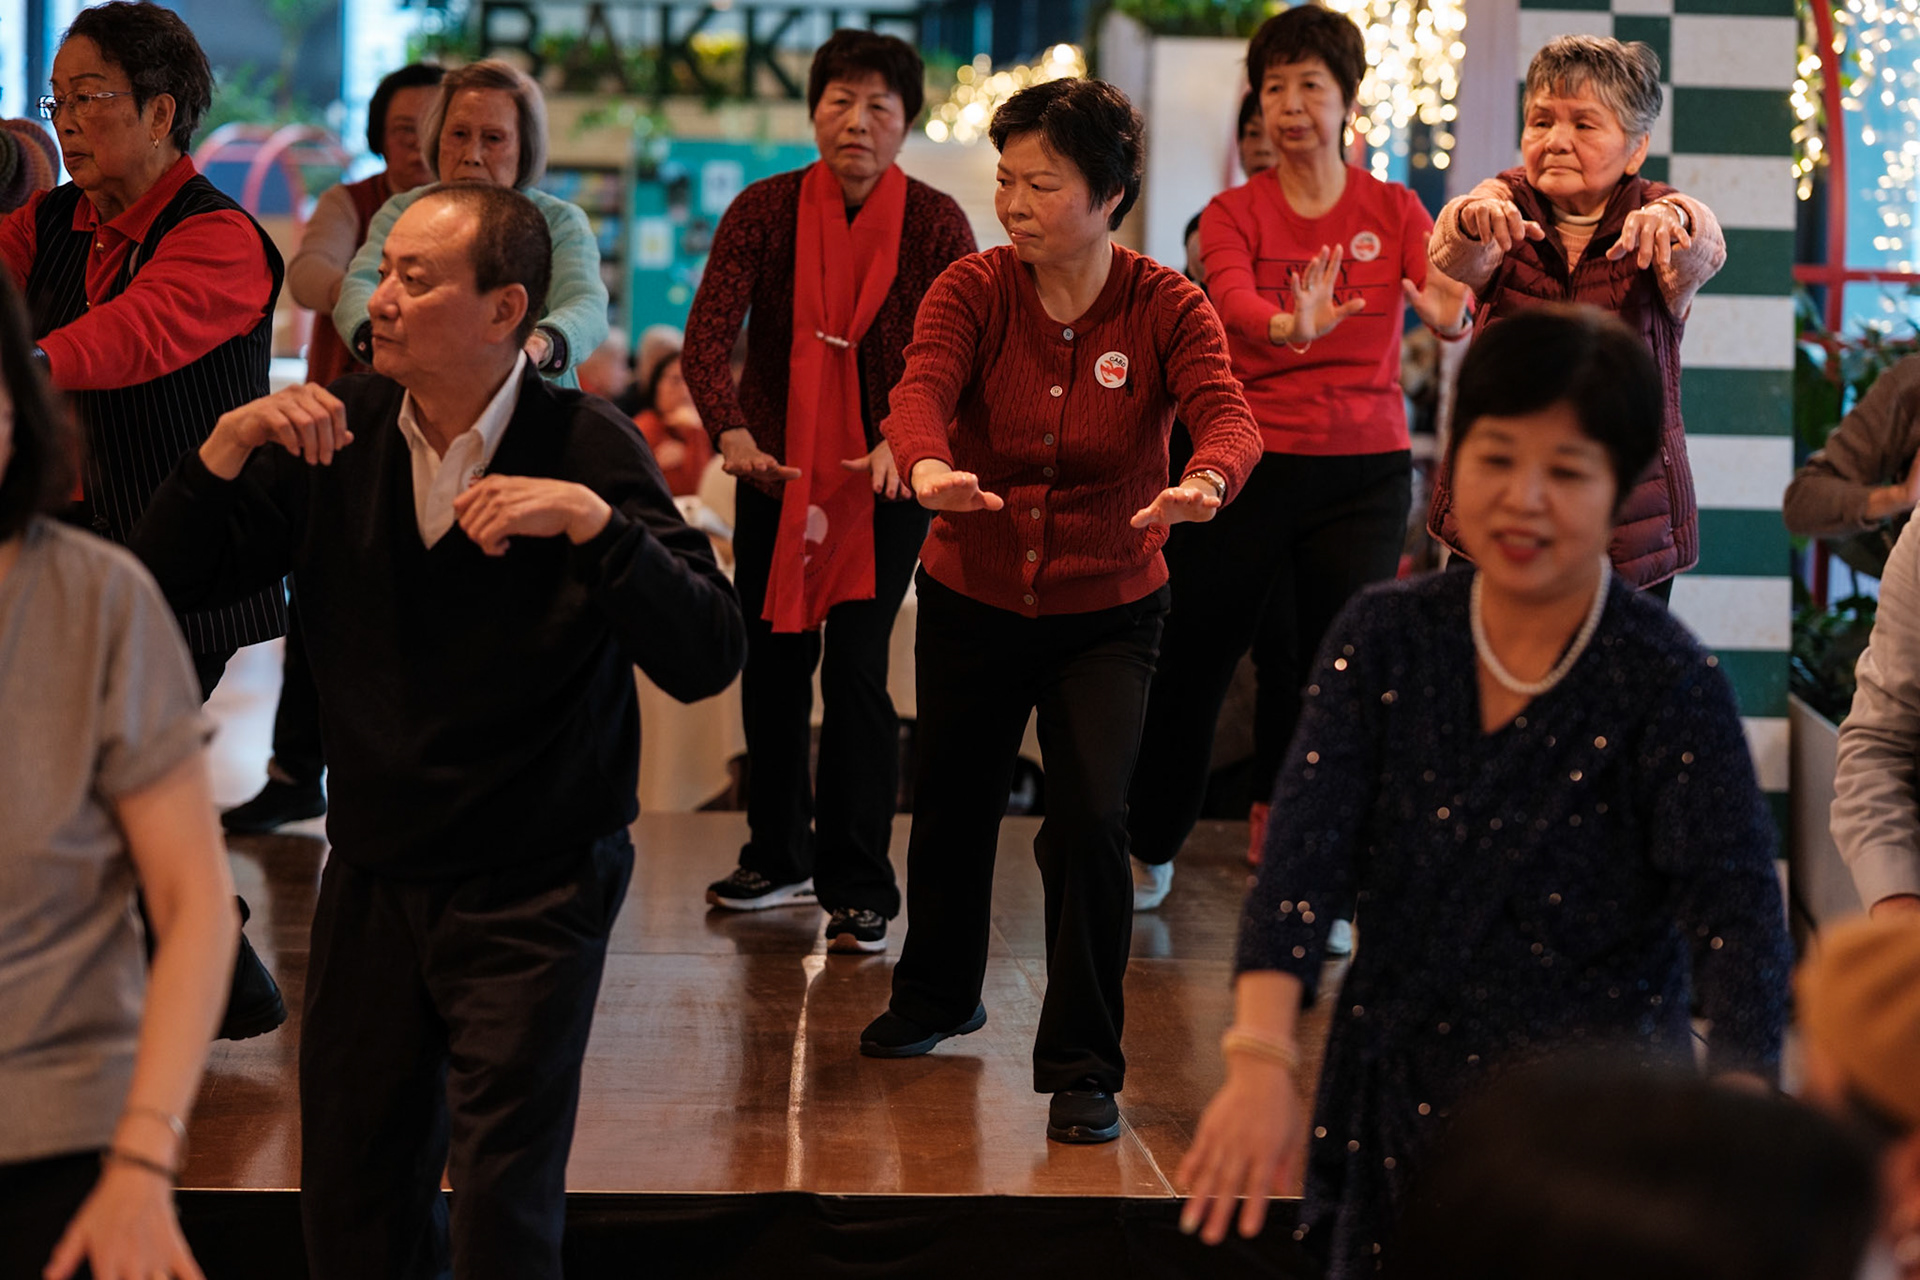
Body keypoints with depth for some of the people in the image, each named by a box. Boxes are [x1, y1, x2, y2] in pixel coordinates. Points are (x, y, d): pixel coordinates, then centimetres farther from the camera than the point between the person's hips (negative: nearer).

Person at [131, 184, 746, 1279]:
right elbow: (171, 578, 2)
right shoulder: (339, 432, 0)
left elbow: (708, 659, -20)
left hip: (535, 888, -4)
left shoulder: (585, 448, -12)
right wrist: (231, 442, -14)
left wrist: (591, 519, -33)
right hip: (372, 872, 4)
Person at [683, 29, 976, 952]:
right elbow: (708, 331, -17)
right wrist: (731, 432, -35)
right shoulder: (764, 211, -6)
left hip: (884, 476, -3)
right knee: (771, 659, 11)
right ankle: (778, 858, 30)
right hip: (775, 466, 3)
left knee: (855, 663, -10)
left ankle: (860, 889, -2)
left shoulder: (936, 225, -9)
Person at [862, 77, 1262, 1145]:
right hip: (973, 599, 2)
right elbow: (922, 387, -27)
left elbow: (1229, 415, -27)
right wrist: (927, 467, -51)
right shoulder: (973, 290, -9)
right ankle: (939, 994, 46)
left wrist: (1205, 484, -51)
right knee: (953, 804, 18)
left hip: (1107, 610, -2)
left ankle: (1085, 1070, -2)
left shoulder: (1167, 308, -11)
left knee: (1090, 821, -15)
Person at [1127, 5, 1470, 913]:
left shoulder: (1395, 211, 5)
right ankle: (1151, 848, 25)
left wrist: (1453, 313, -39)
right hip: (1248, 458, 0)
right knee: (1195, 657, 4)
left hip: (1365, 470, 1)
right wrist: (1292, 326, -43)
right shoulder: (1234, 214, 2)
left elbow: (1446, 297, -13)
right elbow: (1234, 301, -20)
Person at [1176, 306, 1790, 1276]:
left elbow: (1738, 915, -22)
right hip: (1394, 1118, 3)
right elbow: (1303, 851, -13)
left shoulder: (1668, 685, -12)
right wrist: (1261, 1061, -28)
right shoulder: (1384, 640, -2)